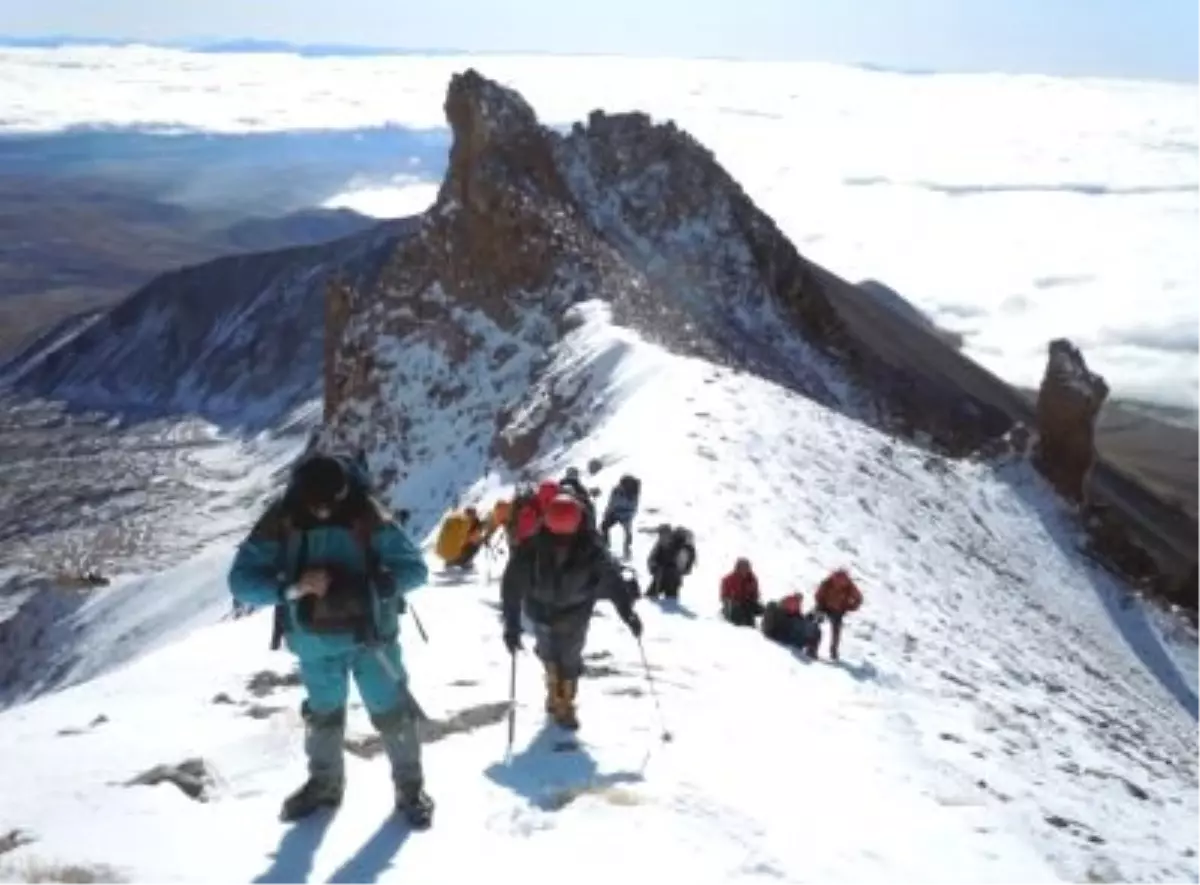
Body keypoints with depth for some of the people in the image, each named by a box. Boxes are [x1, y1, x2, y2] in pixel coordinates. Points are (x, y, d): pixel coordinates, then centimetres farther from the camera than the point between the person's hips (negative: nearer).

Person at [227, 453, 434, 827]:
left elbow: (414, 568, -18)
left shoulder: (367, 515, -20)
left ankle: (410, 786, 25)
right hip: (315, 640, 2)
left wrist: (362, 587, -33)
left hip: (371, 633, -2)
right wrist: (293, 586, -31)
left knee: (391, 709, 7)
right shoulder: (281, 521, -15)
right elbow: (242, 580, -14)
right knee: (322, 712, 21)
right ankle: (324, 782, 42)